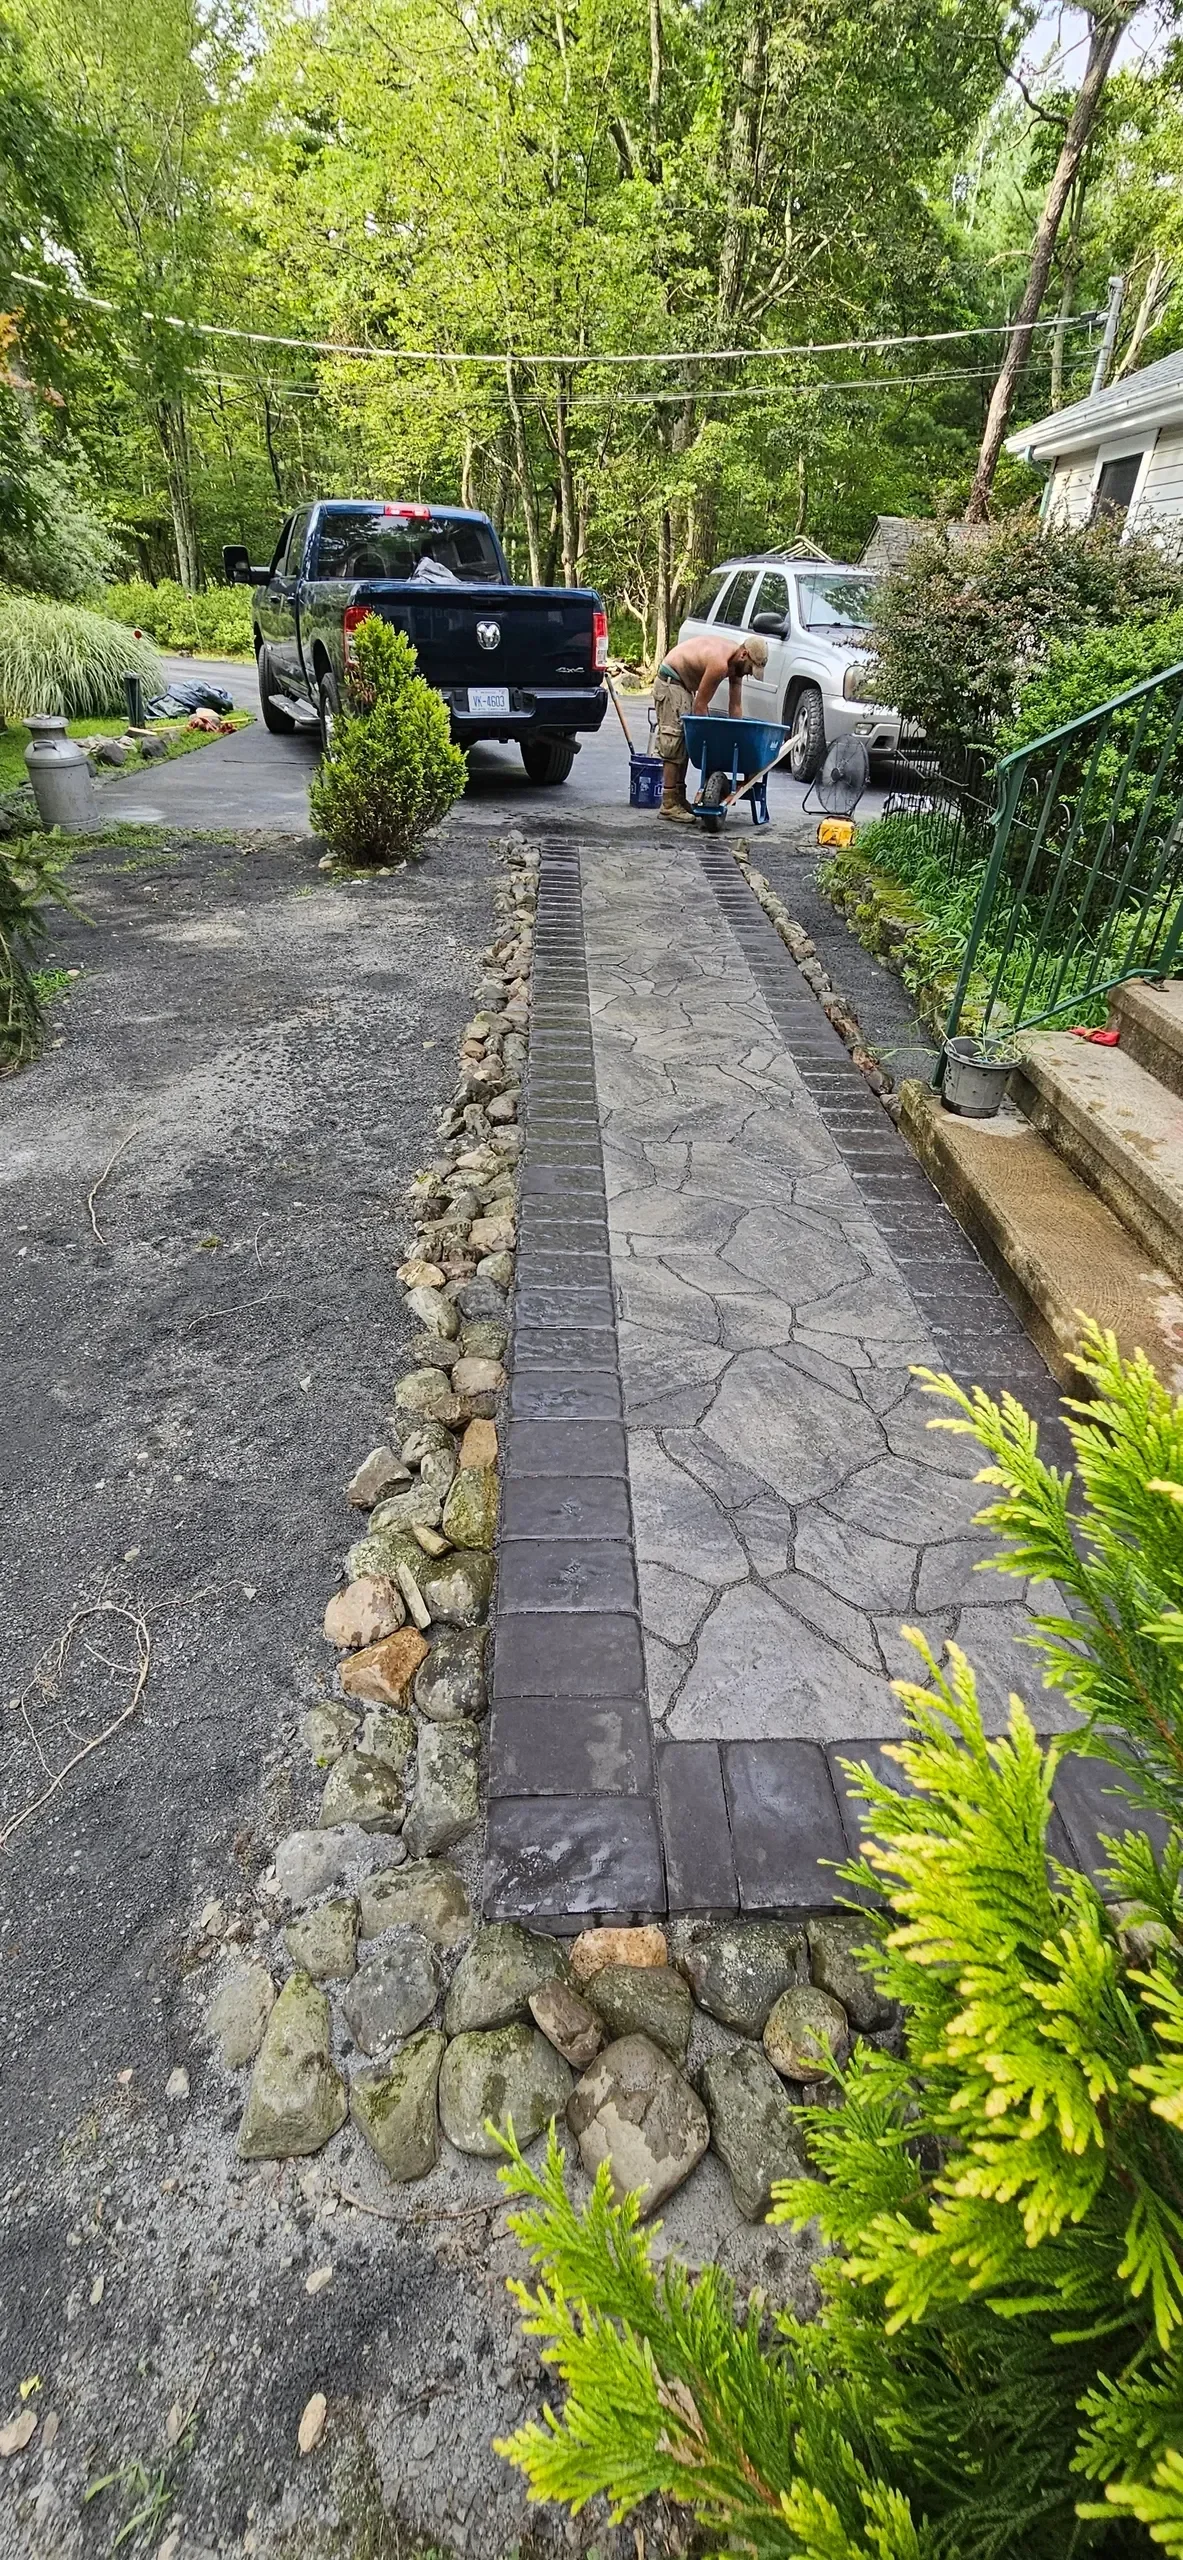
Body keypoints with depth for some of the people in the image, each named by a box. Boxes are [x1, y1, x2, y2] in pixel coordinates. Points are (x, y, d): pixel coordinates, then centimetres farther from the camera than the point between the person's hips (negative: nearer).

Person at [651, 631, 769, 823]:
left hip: (685, 684, 10)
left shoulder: (737, 662, -1)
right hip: (670, 682, -10)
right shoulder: (719, 663, -28)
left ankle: (679, 798, 13)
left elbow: (735, 705, 3)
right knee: (674, 743, -14)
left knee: (685, 743, 8)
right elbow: (700, 704, -22)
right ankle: (668, 805, -16)